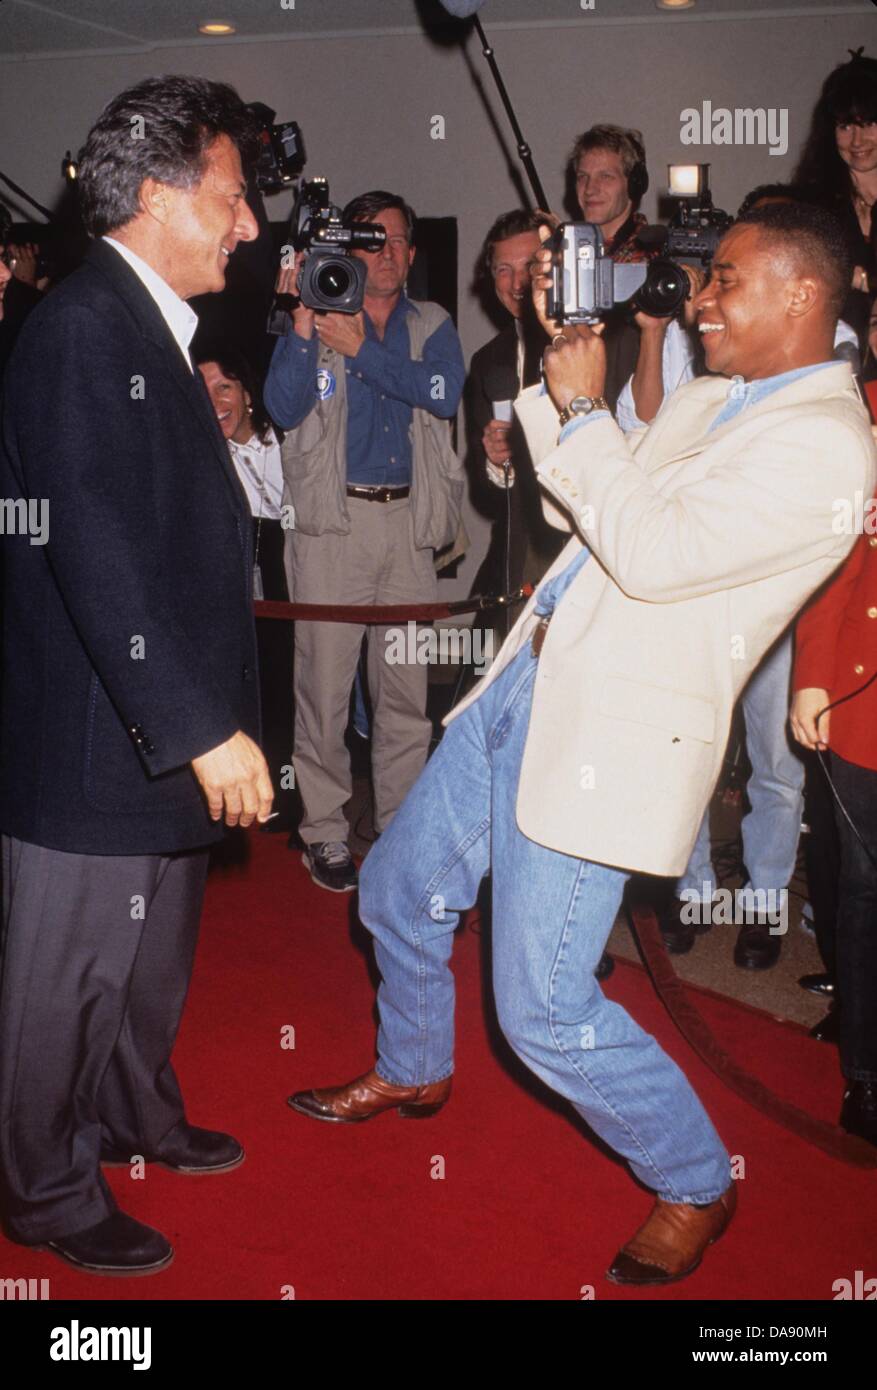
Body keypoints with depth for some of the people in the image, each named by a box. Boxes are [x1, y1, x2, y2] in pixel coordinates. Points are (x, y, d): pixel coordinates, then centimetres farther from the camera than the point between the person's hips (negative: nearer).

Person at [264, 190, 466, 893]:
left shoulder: (432, 325, 13)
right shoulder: (316, 319, 8)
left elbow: (444, 392, -7)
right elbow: (283, 406, -6)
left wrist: (360, 348, -11)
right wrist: (304, 325, -15)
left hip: (409, 521, 2)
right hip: (334, 519, -2)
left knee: (408, 686, 5)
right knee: (325, 682, -4)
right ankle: (325, 831, 8)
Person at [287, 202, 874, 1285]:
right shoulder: (704, 399, 14)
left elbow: (653, 553, -25)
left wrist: (580, 410, -13)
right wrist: (566, 383, 9)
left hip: (615, 735, -9)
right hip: (528, 687, 9)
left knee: (543, 1009, -7)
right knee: (397, 889, 21)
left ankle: (696, 1188, 20)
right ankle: (413, 1071, 49)